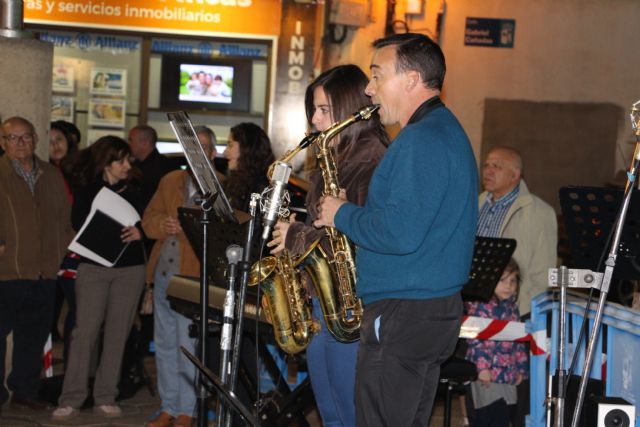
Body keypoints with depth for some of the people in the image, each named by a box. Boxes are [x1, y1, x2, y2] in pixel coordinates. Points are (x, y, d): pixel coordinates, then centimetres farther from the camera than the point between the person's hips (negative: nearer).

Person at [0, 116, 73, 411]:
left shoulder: (52, 176, 14)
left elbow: (66, 218, 18)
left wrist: (62, 251, 8)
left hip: (44, 273, 5)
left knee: (34, 336, 12)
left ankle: (25, 390, 24)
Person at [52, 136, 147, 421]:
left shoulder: (134, 193, 10)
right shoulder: (86, 193, 4)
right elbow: (77, 228, -3)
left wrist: (139, 232, -14)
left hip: (130, 269, 2)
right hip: (93, 268, -2)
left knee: (117, 333, 1)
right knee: (84, 331, -7)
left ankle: (105, 398, 8)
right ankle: (71, 399, -2)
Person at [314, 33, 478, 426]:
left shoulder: (421, 140, -17)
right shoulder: (447, 130, 17)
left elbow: (399, 234, -26)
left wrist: (342, 214, -10)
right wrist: (351, 211, 12)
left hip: (404, 314, -11)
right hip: (438, 308, 11)